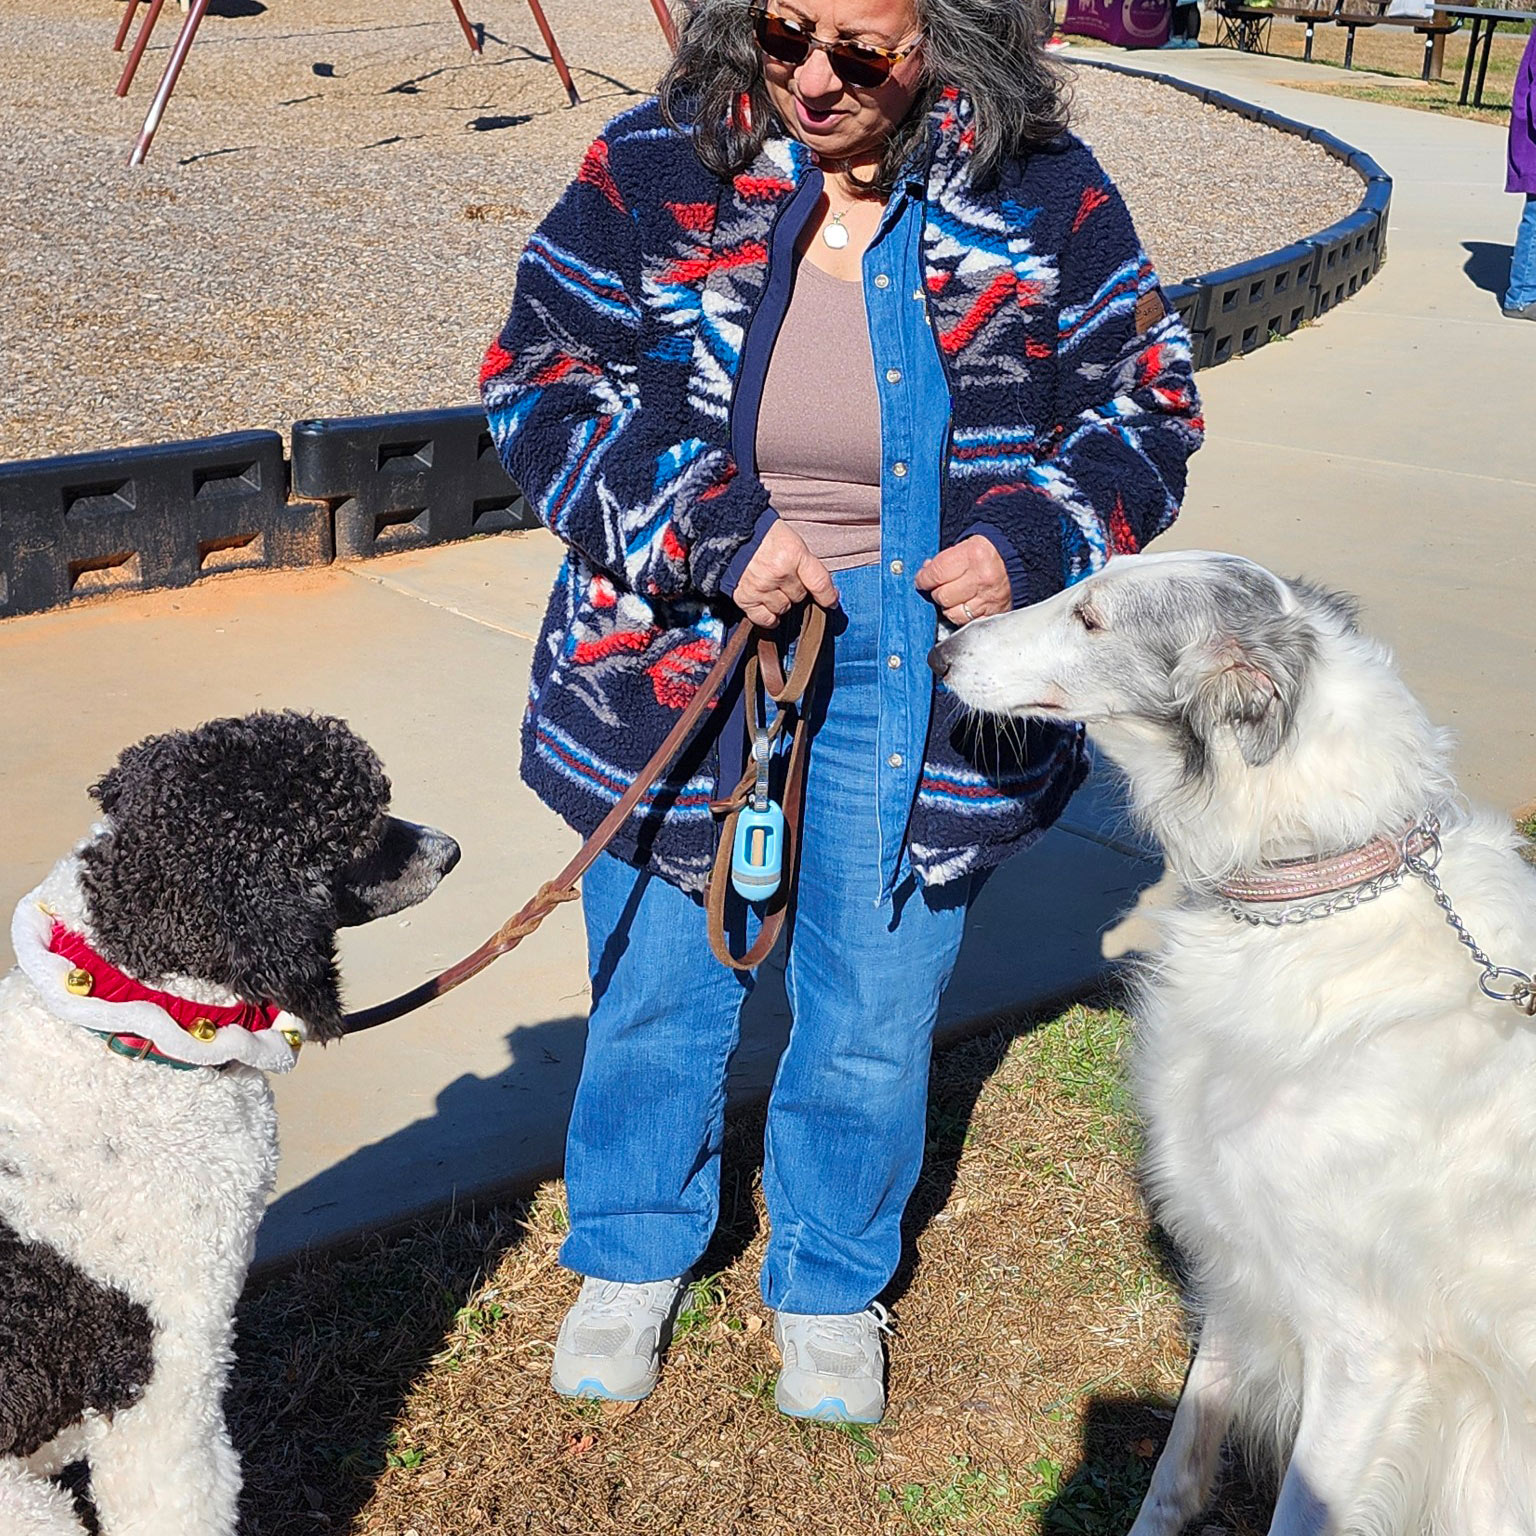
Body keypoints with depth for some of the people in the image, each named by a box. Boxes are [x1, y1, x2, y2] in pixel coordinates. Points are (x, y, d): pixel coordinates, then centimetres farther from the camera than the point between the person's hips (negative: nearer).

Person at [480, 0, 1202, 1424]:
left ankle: (829, 1281, 38)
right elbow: (540, 378, -7)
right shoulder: (652, 169, -7)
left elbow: (1144, 402, 2)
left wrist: (1029, 542, -16)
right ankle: (632, 1251, 41)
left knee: (875, 1014, 12)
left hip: (912, 677, 0)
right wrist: (710, 536, -19)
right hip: (675, 653, 0)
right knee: (657, 986, 14)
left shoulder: (1042, 197, -6)